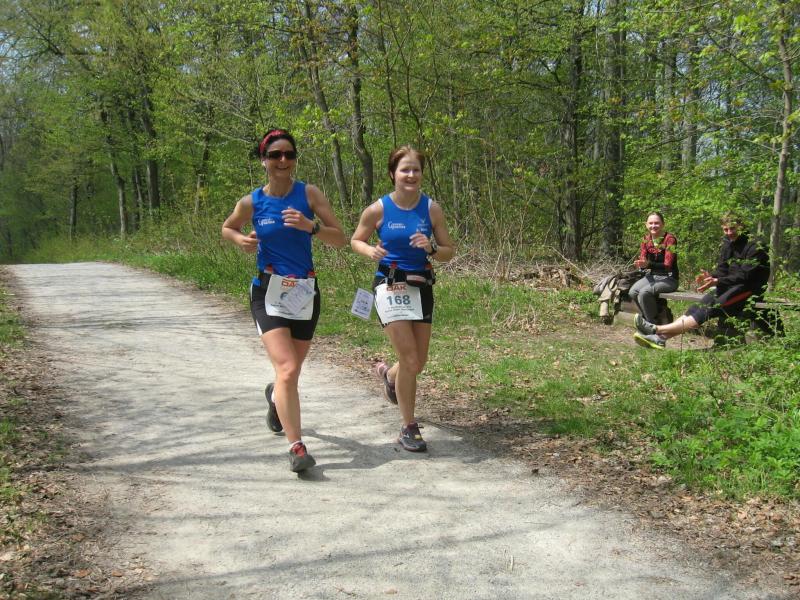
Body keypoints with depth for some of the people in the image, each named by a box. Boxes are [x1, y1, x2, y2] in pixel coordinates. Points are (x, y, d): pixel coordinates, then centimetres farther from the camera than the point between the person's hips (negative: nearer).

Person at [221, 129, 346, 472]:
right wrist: (241, 240, -5)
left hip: (306, 292, 2)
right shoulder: (252, 202, -2)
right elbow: (227, 228, 18)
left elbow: (340, 239, -6)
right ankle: (296, 447, -13)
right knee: (287, 371, -20)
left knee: (292, 372, 18)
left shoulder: (308, 194, -3)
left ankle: (276, 396, 54)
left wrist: (310, 226, -23)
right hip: (269, 293, -2)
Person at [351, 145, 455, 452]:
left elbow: (449, 251, 3)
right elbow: (356, 240, 7)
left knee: (419, 362, 12)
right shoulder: (378, 209, -7)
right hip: (390, 286, -3)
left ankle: (388, 374, 49)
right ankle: (409, 429, 8)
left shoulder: (431, 208, -2)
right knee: (410, 361, -10)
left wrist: (431, 248, -18)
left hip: (421, 286, 4)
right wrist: (370, 251, -15)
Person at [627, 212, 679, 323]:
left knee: (644, 292, -30)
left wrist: (648, 264, -38)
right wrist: (640, 264, -25)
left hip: (669, 278, -6)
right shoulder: (646, 239, 4)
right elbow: (642, 259, 1)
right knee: (632, 292, -20)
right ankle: (647, 318, -1)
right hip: (652, 276, 6)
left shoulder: (669, 239, -15)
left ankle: (654, 325, -14)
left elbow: (667, 265, -22)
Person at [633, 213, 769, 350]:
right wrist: (711, 277, -14)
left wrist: (717, 281, -27)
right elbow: (722, 271, 10)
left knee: (712, 308, -28)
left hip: (750, 289, -8)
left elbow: (744, 276, -19)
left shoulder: (753, 248, -10)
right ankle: (661, 337, -34)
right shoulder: (727, 245, 15)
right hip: (730, 285, 8)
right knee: (699, 306, -16)